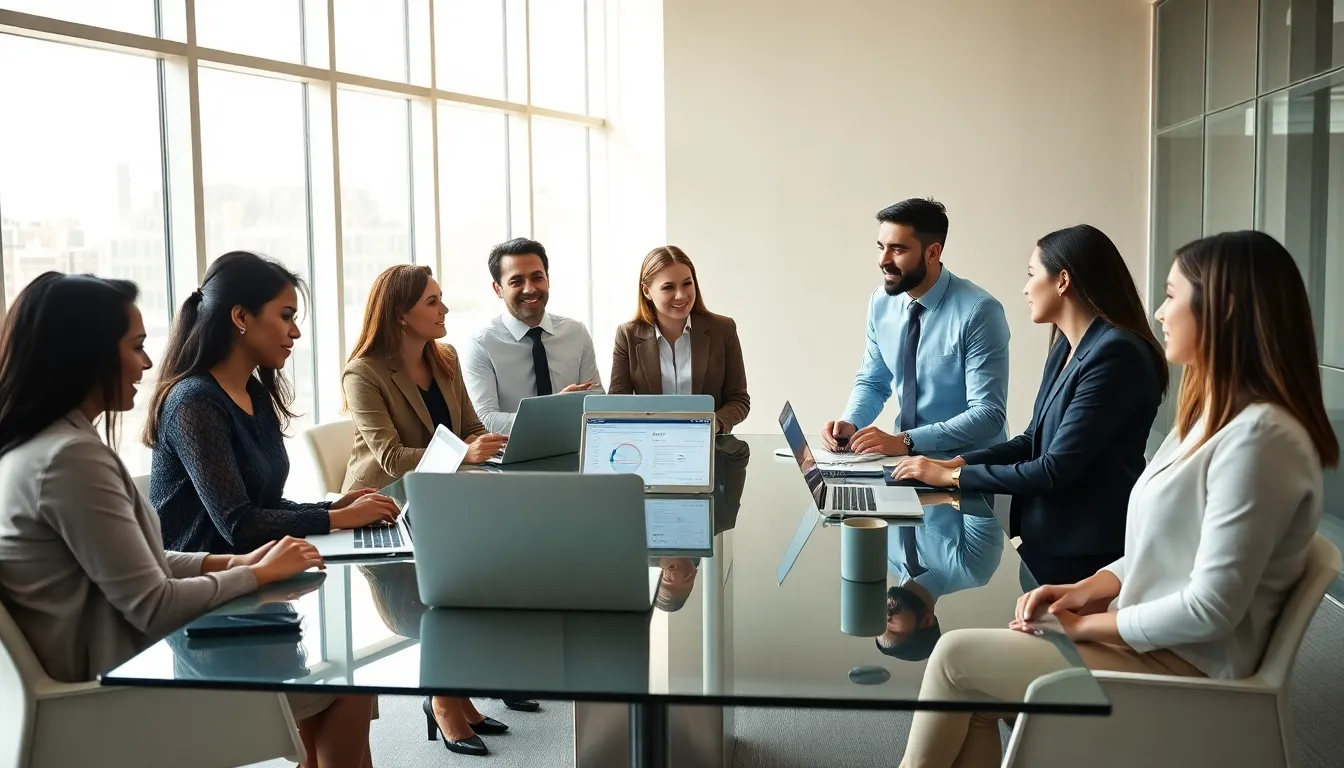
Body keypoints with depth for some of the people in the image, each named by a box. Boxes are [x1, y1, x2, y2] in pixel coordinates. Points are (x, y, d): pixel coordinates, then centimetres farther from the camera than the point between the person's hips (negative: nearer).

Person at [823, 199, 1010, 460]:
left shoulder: (978, 311, -16)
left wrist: (906, 441, -26)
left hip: (969, 466, -5)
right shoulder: (881, 302, 1)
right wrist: (850, 423, -7)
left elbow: (988, 414, -19)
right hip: (908, 457, 5)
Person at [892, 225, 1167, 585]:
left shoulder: (1115, 354, -22)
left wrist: (953, 477, -17)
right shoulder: (1066, 348, 9)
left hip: (1087, 553, -9)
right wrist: (958, 462, -2)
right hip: (1048, 538, 9)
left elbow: (1057, 469, -24)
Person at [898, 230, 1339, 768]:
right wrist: (1085, 589, 0)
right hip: (1148, 642, 9)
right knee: (972, 688, 1)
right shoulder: (1214, 417, 10)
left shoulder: (1258, 435, -23)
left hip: (1181, 672, -9)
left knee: (957, 656, -6)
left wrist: (1087, 624, -13)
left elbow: (1209, 609, -25)